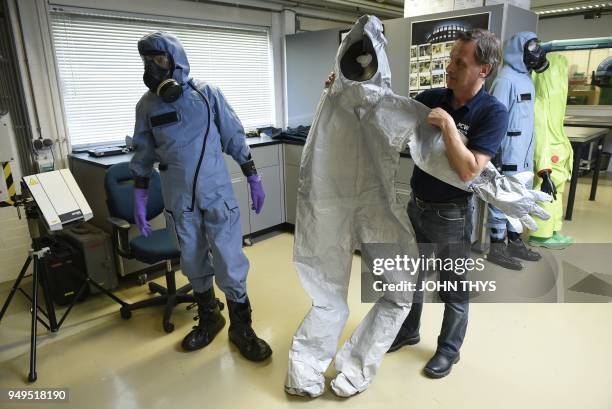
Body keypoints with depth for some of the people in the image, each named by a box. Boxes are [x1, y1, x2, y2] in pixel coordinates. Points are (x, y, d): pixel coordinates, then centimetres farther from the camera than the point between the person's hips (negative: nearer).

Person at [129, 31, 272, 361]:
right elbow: (143, 155, 10)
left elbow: (234, 137, 1)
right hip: (179, 201, 3)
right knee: (193, 263, 13)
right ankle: (208, 319, 35)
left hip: (218, 194, -2)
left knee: (229, 263, -1)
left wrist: (253, 177, 1)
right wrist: (139, 199, 7)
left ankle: (241, 328, 18)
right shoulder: (147, 105, 4)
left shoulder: (206, 93, -3)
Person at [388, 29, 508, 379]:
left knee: (454, 286, 14)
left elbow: (468, 171, -26)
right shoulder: (431, 97, -2)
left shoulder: (493, 112, -17)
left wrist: (447, 124, -27)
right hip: (417, 205, 5)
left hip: (452, 214, -5)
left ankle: (449, 349, 35)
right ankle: (409, 331, 43)